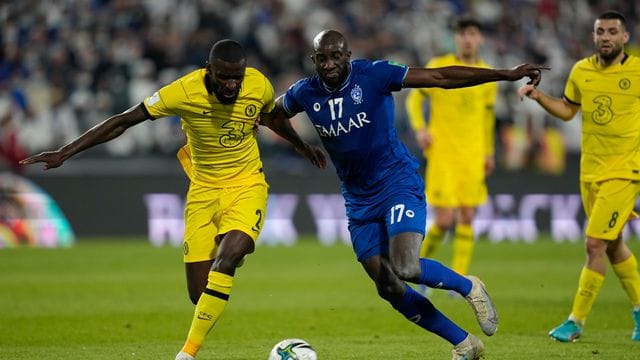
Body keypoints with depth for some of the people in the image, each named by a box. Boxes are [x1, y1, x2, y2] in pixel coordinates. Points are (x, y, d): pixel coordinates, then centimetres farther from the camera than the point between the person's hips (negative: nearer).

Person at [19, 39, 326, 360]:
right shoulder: (184, 91, -20)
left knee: (227, 258, -28)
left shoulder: (259, 85, -12)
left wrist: (302, 146, 32)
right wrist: (64, 153, -17)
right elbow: (123, 121, -15)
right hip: (203, 189, 0)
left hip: (246, 185, 0)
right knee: (199, 294, -6)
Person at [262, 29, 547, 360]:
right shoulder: (305, 94, -4)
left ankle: (469, 287, 5)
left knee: (405, 269, -26)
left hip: (399, 184, -5)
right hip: (359, 201, 5)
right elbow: (272, 116, 19)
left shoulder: (373, 75, -15)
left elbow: (441, 77, -16)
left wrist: (506, 75, -19)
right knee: (389, 289, 1)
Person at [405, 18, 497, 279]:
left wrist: (488, 152, 23)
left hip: (472, 156, 3)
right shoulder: (438, 67, -2)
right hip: (441, 154, -3)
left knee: (467, 218, -2)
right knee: (445, 221, -9)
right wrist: (419, 128, -13)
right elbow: (414, 98, 4)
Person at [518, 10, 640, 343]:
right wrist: (539, 96, 3)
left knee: (595, 244, -11)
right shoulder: (581, 71, 4)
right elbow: (567, 110, 18)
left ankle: (576, 321, -4)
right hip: (590, 171, 6)